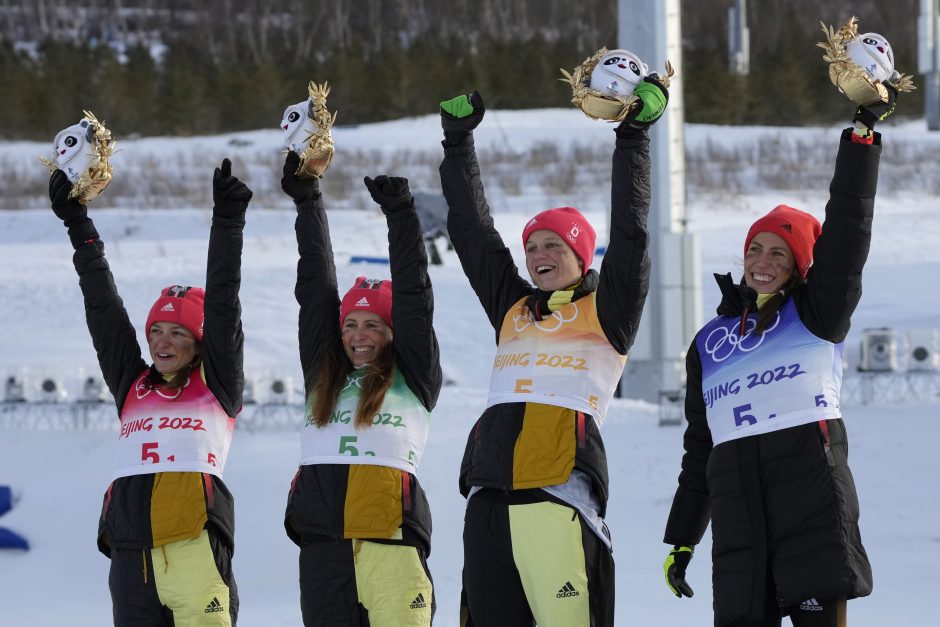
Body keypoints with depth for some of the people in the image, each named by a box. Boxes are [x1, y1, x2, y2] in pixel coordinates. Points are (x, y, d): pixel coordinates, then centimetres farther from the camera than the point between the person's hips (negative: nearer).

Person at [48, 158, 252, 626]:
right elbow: (103, 310, 21)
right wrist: (79, 228, 20)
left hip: (196, 542, -4)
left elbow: (222, 305, 6)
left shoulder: (217, 385, 11)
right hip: (132, 547, 4)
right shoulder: (131, 386, 20)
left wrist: (227, 224, 2)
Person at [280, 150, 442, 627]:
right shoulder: (323, 376, 20)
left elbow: (413, 296, 5)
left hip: (392, 538, -4)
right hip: (323, 539, 4)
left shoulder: (415, 378, 11)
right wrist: (307, 201, 20)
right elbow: (314, 288, 20)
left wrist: (399, 210, 1)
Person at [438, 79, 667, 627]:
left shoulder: (607, 312, 10)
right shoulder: (513, 310, 23)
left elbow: (630, 232, 3)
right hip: (491, 493, 6)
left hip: (563, 488, -5)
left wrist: (634, 135, 3)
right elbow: (473, 232, 24)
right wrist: (459, 139, 24)